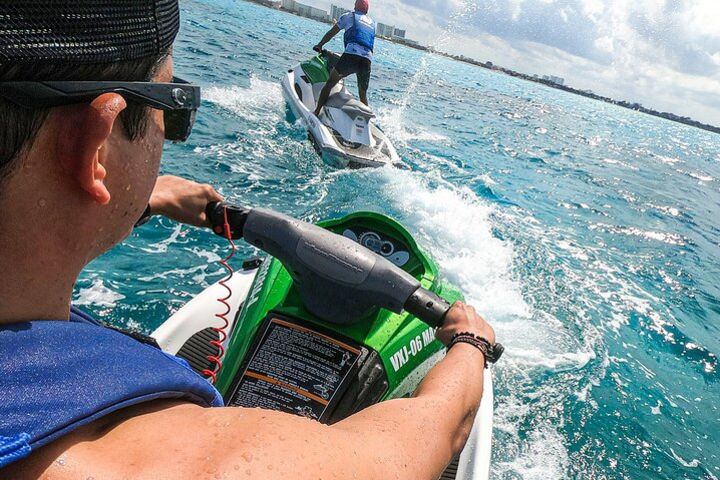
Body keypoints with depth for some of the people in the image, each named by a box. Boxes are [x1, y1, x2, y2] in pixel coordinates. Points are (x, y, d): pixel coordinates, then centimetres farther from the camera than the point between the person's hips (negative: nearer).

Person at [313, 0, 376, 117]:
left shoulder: (349, 16, 19)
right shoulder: (372, 23, 31)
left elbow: (331, 33, 22)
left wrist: (319, 46, 36)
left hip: (352, 55, -4)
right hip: (368, 60, 4)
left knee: (330, 83, 3)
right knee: (363, 95, 16)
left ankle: (316, 113, -5)